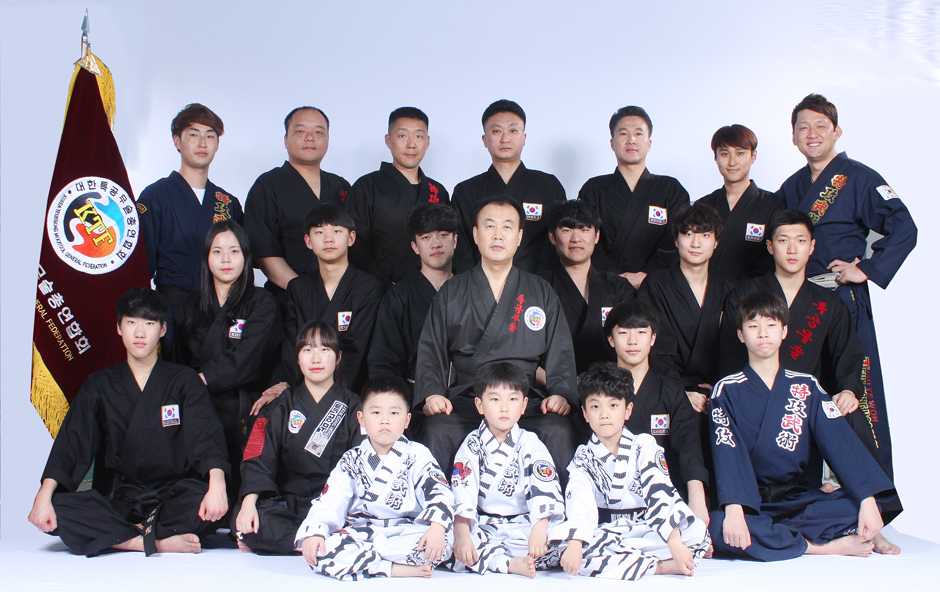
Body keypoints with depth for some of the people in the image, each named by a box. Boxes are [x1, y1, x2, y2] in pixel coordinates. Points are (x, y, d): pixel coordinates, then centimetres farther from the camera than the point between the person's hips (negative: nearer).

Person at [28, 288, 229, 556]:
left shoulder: (184, 380, 6)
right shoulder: (99, 386, 11)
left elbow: (206, 434, -10)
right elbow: (72, 441, 1)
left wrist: (217, 482, -31)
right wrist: (44, 494, -17)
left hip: (174, 496, -2)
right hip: (117, 499, 2)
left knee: (204, 504, -35)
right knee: (56, 510, -26)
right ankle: (160, 542, -27)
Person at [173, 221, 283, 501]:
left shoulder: (262, 304, 2)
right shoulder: (191, 307, 17)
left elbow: (246, 361, -10)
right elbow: (180, 360, 20)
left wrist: (203, 378, -11)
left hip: (242, 415, -3)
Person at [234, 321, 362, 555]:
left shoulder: (353, 406, 10)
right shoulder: (282, 407, 13)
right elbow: (258, 459, 0)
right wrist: (249, 502, -19)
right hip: (289, 504, 0)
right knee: (246, 524, -31)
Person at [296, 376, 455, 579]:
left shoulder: (417, 455, 5)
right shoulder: (351, 461, 12)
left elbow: (438, 492, -8)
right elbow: (329, 501, 3)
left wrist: (437, 527, -29)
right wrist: (314, 532, -16)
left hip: (406, 534, -1)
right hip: (361, 535, 1)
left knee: (445, 539, -33)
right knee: (321, 549, -28)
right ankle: (397, 570, -28)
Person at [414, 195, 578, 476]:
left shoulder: (541, 293, 17)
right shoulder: (451, 293, 16)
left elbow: (560, 352, 13)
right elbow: (431, 350, 10)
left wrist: (560, 392, -6)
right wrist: (431, 393, -8)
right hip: (464, 399, 0)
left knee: (558, 433, -31)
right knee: (437, 433, -32)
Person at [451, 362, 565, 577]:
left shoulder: (531, 445, 2)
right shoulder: (472, 445, 3)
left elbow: (544, 488, -13)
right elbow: (462, 493, -10)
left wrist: (539, 530, -31)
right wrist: (463, 536, -26)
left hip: (523, 526, 0)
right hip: (483, 527, 0)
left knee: (555, 543, -27)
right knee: (452, 538, -30)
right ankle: (512, 564, -37)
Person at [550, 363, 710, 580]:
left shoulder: (645, 446, 5)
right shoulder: (583, 458, 4)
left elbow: (660, 493, -8)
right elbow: (579, 503, -13)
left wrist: (674, 540, -23)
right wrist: (575, 544, -32)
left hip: (645, 531, 1)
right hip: (605, 533, 0)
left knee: (698, 529, -26)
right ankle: (661, 566, -28)